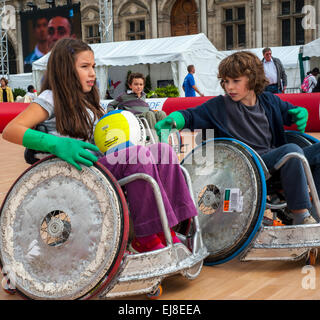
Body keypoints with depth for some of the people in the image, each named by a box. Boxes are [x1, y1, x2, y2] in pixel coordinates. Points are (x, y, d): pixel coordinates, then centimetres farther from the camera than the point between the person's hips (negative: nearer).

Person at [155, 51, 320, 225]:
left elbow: (289, 111, 28)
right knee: (292, 150, -32)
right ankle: (300, 214, -25)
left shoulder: (269, 100, 13)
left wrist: (300, 113, 5)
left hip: (276, 158, 6)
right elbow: (193, 115, 0)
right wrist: (174, 119, -21)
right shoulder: (219, 106, 1)